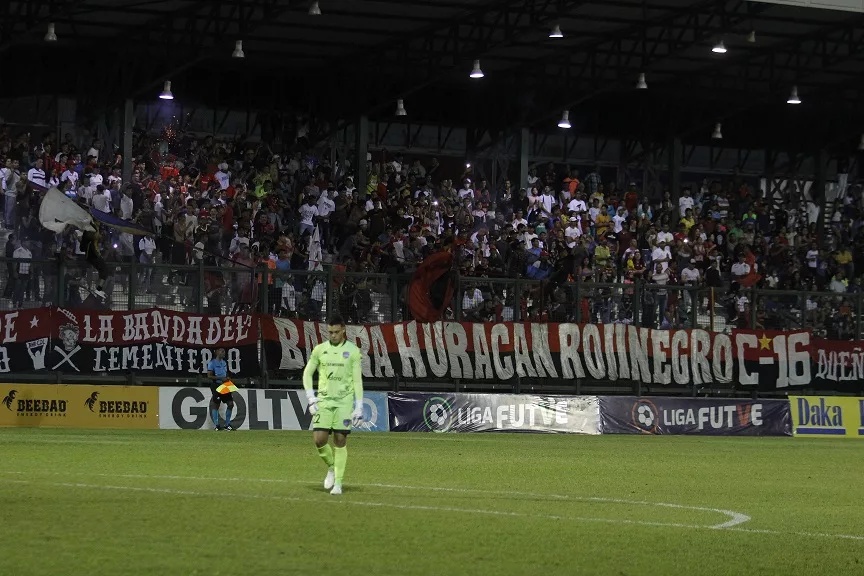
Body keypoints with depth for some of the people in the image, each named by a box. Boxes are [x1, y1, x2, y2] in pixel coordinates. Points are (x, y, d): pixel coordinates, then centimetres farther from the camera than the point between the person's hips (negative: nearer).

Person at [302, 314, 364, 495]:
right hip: (324, 399, 2)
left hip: (344, 401, -2)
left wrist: (359, 407, -5)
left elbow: (357, 380, 0)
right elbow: (307, 373, 13)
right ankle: (331, 468, 19)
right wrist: (311, 397, 2)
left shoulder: (353, 351, 0)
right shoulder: (320, 349, 5)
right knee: (319, 439, -9)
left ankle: (338, 483, 4)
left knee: (340, 440, -4)